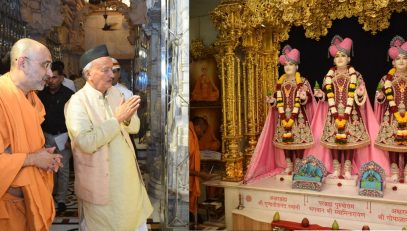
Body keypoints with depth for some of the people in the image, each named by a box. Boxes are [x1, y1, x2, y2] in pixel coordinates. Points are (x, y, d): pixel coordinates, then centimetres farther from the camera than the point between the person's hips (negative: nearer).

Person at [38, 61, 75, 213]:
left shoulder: (69, 94, -10)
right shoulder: (42, 94, 2)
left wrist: (70, 139, -10)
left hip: (63, 136, -3)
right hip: (46, 136, 3)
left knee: (63, 169, 2)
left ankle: (61, 199, 11)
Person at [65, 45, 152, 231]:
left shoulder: (115, 93, 4)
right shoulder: (77, 102, -16)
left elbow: (135, 127, 5)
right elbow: (87, 143, -28)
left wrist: (127, 118, -17)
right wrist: (117, 118, -26)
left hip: (127, 175, 6)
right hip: (100, 181, -6)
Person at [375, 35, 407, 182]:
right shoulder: (387, 79, 3)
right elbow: (382, 99, 5)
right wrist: (380, 97, -15)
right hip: (392, 116, 0)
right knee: (392, 141, 1)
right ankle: (394, 170, 13)